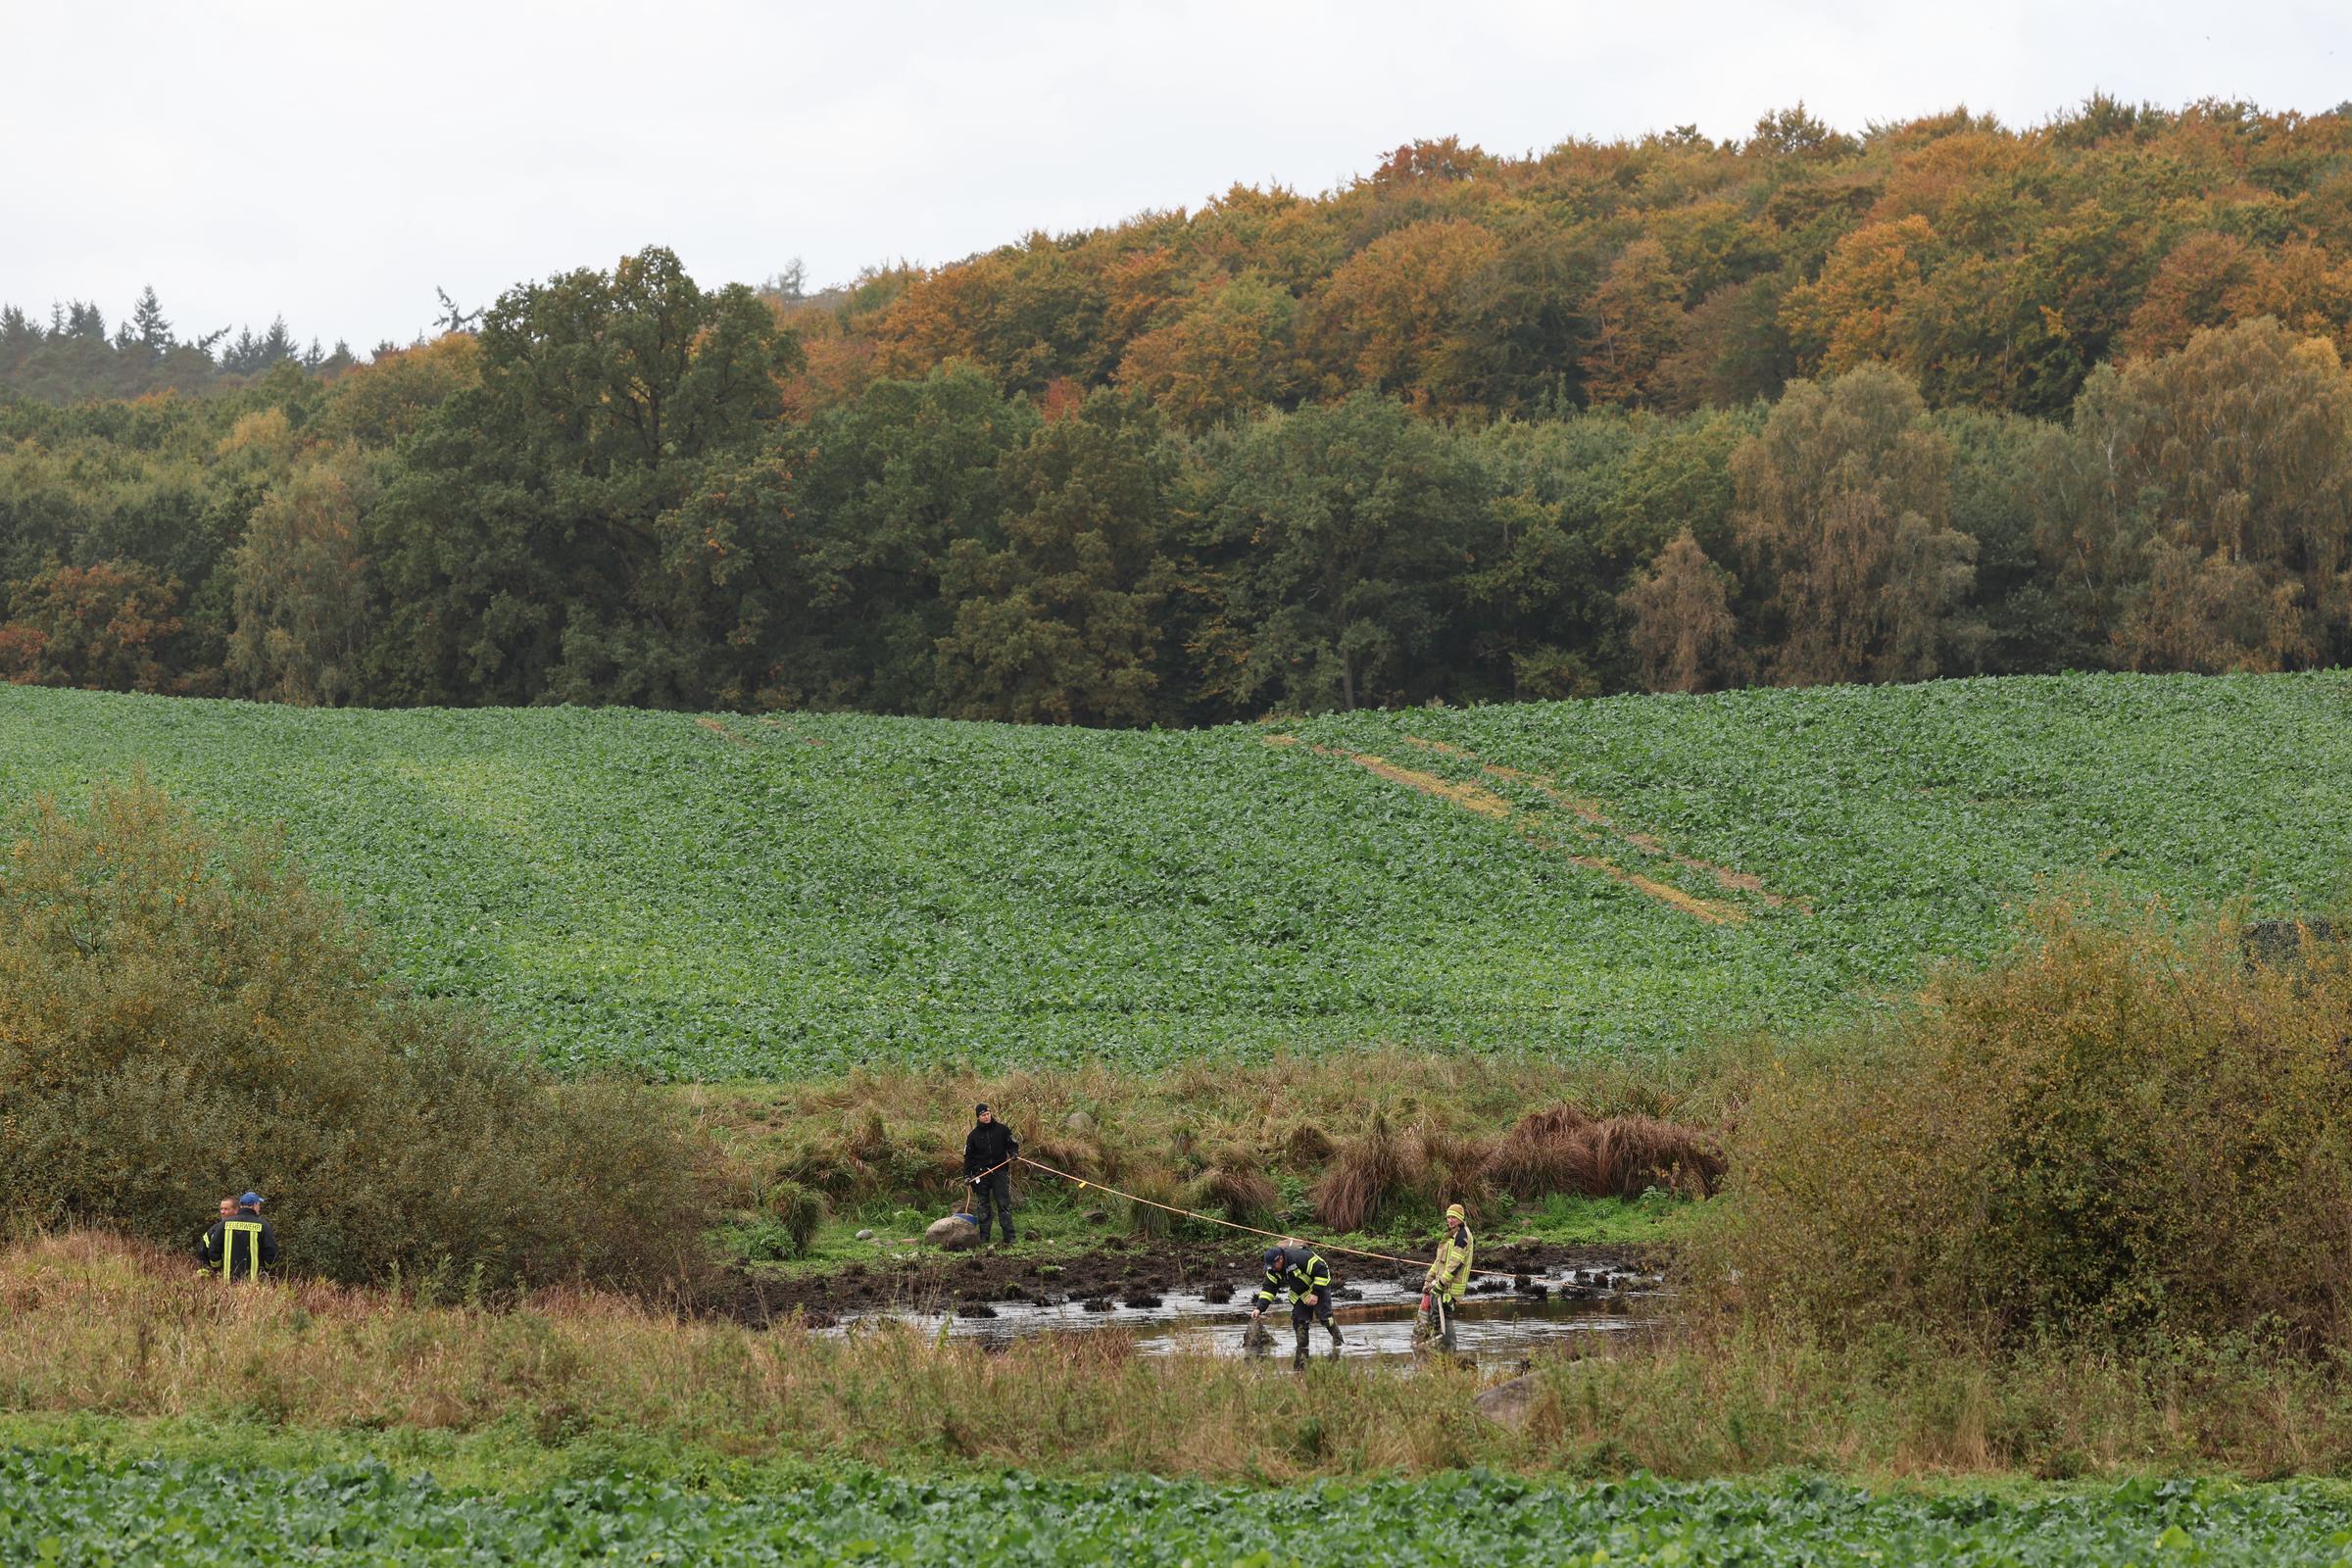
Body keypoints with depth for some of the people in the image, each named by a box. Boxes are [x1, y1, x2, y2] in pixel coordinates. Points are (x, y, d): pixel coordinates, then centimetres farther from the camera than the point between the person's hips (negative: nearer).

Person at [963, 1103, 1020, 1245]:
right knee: (983, 1207, 3)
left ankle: (1009, 1237, -8)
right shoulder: (973, 1135, 6)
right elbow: (968, 1156, 9)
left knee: (1004, 1204, -7)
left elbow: (1013, 1143, 14)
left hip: (999, 1171, -1)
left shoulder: (1002, 1129, 5)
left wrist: (1013, 1153, -8)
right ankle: (984, 1237, 9)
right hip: (981, 1173, 1)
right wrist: (967, 1176, 1)